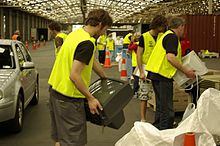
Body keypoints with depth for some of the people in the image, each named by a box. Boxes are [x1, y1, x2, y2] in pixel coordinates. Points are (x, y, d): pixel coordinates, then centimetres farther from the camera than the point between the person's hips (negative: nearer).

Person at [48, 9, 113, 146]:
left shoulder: (76, 33, 9)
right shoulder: (87, 43, -21)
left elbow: (93, 60, 20)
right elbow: (74, 75, -25)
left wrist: (106, 78, 29)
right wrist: (91, 98, -17)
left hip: (55, 89, 10)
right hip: (68, 97, -10)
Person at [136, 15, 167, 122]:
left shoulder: (162, 36, 6)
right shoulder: (144, 37, -7)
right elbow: (138, 55, -7)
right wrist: (141, 72, -12)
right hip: (147, 68, -4)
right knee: (144, 96, 1)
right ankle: (143, 119, 9)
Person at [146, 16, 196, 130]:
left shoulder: (167, 35, 20)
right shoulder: (172, 37, -11)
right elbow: (170, 57, -23)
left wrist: (182, 68, 23)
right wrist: (185, 71, -17)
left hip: (155, 73, 10)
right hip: (163, 74, -10)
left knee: (161, 106, 18)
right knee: (167, 109, -6)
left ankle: (157, 129, 25)